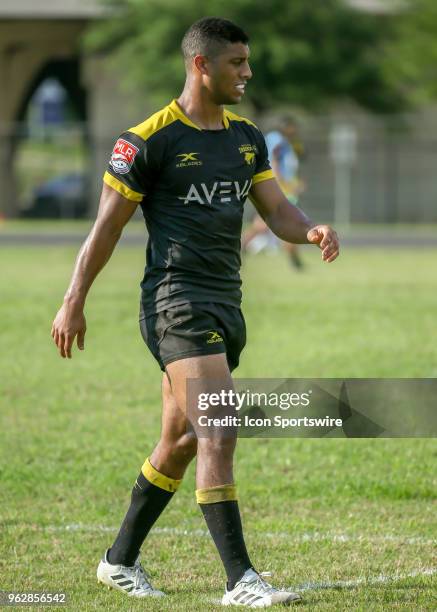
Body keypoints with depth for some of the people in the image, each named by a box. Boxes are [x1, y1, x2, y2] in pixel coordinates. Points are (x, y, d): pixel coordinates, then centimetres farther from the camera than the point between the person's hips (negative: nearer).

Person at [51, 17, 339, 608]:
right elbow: (107, 224, -3)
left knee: (181, 441, 13)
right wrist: (74, 303, -2)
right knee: (219, 432, -17)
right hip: (176, 300, -8)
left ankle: (120, 560, 28)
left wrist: (311, 230, -12)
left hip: (226, 305, 8)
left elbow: (277, 211, 10)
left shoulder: (246, 138, 14)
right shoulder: (149, 139, -8)